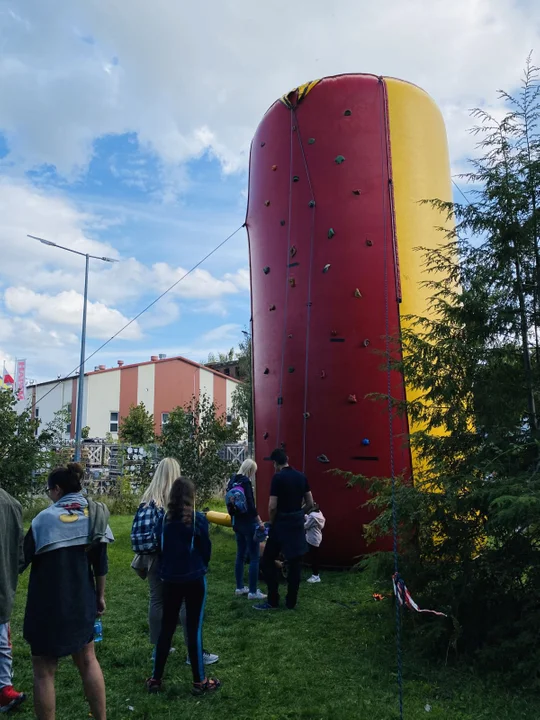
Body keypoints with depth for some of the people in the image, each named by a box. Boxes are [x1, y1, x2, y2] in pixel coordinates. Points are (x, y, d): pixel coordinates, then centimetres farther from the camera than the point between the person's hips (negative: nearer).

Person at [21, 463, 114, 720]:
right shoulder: (95, 515, 0)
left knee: (44, 671, 8)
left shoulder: (46, 518, -14)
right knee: (87, 660, 20)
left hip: (47, 605, -5)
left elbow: (21, 560, -10)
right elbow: (100, 563, 3)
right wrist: (100, 596, 13)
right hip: (82, 601, 5)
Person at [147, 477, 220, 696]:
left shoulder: (164, 519, -4)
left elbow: (159, 548, 6)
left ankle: (155, 679, 21)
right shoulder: (198, 519, -13)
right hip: (194, 579, -3)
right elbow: (206, 549, -3)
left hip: (170, 580, 3)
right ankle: (199, 681, 13)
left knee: (166, 628, 14)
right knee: (194, 629, 4)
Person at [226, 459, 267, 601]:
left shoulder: (233, 480, 8)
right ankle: (253, 592, 1)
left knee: (240, 555, 16)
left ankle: (240, 587, 23)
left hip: (237, 522, 9)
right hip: (248, 523, -9)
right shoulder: (245, 482, -18)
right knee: (254, 558, -2)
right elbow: (250, 505, -22)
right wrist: (260, 522, -16)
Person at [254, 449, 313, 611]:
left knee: (268, 560, 7)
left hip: (281, 523, -6)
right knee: (295, 563, 11)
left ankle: (273, 601, 9)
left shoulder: (278, 477, -14)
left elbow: (272, 506, -18)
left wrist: (272, 522, -1)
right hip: (298, 524, 6)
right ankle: (291, 602, 18)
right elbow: (310, 504, 7)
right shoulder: (301, 476, 4)